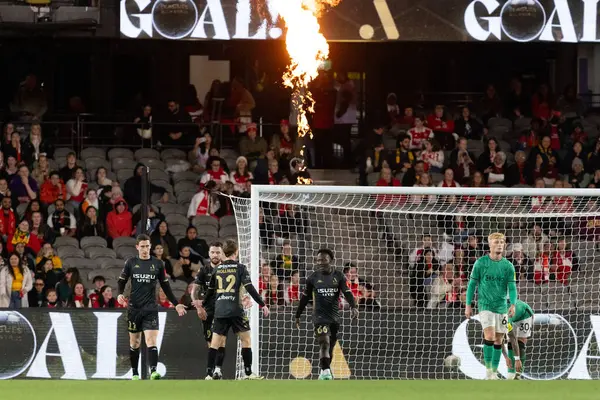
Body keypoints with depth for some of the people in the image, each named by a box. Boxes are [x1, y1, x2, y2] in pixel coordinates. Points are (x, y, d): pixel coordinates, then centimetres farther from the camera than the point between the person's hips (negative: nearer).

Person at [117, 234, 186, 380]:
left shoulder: (157, 264, 5)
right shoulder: (131, 263, 4)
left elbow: (165, 286, 13)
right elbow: (122, 281, 9)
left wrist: (176, 304, 11)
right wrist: (120, 294, -12)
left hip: (151, 308, -1)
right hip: (134, 307, 1)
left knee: (151, 340, -16)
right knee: (134, 342, 8)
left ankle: (153, 371, -27)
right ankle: (135, 373, 19)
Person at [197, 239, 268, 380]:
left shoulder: (217, 269, 11)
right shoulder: (240, 268, -2)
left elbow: (210, 291, 19)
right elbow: (249, 288, -10)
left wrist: (202, 306, 33)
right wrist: (262, 305, -7)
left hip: (219, 310, 4)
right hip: (235, 310, -4)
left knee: (215, 342, 4)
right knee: (246, 339, 5)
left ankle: (210, 373, -2)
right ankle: (248, 373, 3)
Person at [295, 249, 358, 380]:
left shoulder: (338, 276, 3)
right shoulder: (313, 277, 2)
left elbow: (347, 293, -6)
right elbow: (305, 297, 10)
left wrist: (354, 307, -24)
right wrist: (298, 315, 12)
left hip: (334, 316, 2)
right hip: (320, 315, -2)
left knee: (330, 346, 9)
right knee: (324, 343, -20)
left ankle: (325, 370, 25)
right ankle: (325, 371, -24)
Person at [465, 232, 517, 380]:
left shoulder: (508, 266, 4)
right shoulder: (481, 263, -2)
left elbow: (512, 287, 2)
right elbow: (472, 284, 4)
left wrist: (513, 304, -16)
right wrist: (468, 305, 1)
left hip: (502, 307, 3)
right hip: (485, 305, -3)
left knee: (499, 340, 6)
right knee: (489, 336, -18)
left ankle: (494, 372, 15)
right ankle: (488, 369, -10)